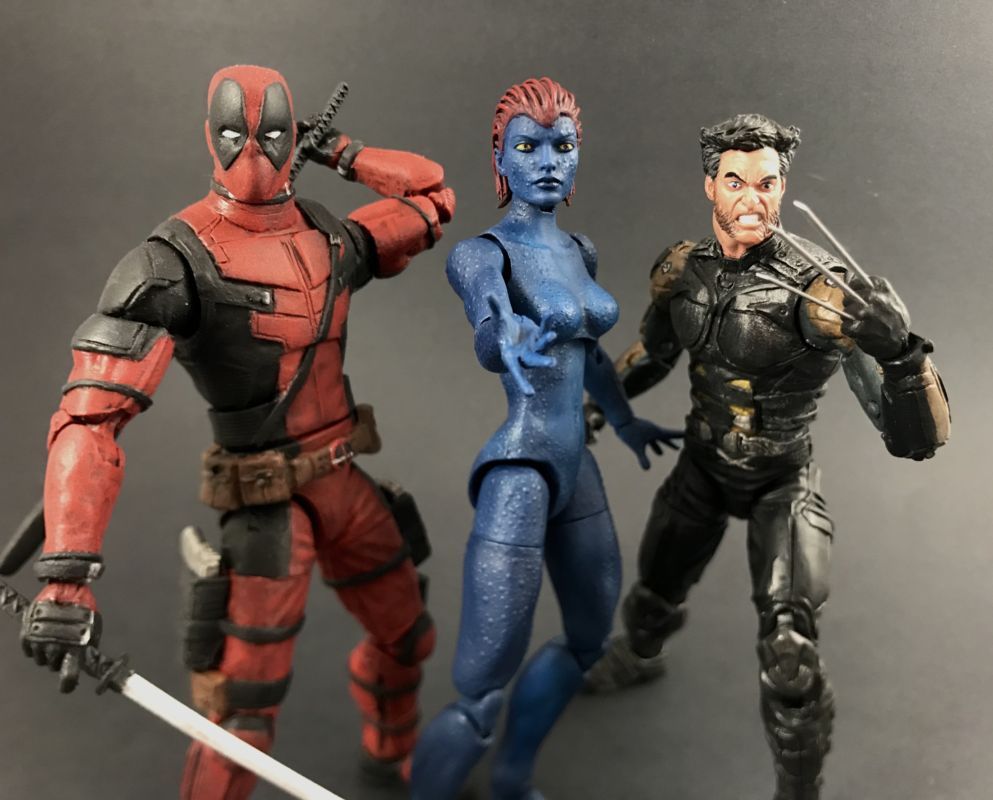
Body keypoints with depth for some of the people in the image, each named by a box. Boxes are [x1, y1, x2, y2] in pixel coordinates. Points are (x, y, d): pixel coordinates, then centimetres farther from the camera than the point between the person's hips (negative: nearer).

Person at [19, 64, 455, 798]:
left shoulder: (328, 239, 2)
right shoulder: (175, 262, -21)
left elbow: (434, 198, 17)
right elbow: (90, 415, -29)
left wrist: (344, 153, 7)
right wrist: (67, 578, -38)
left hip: (342, 483, 7)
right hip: (266, 505, -7)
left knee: (408, 638, 23)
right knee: (244, 712, -7)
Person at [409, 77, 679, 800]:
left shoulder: (580, 251, 10)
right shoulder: (482, 253, -11)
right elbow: (488, 343, -32)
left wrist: (624, 420, 40)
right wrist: (514, 342, -56)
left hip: (576, 469, 9)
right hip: (519, 474, -8)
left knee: (590, 636, 23)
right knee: (481, 698, -12)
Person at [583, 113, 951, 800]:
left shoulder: (818, 292, -28)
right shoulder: (682, 269, -12)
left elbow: (916, 440, -31)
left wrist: (901, 349, -47)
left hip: (782, 484, -4)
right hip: (703, 466, 5)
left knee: (790, 656, -17)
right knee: (654, 595, 24)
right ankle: (636, 659, 60)